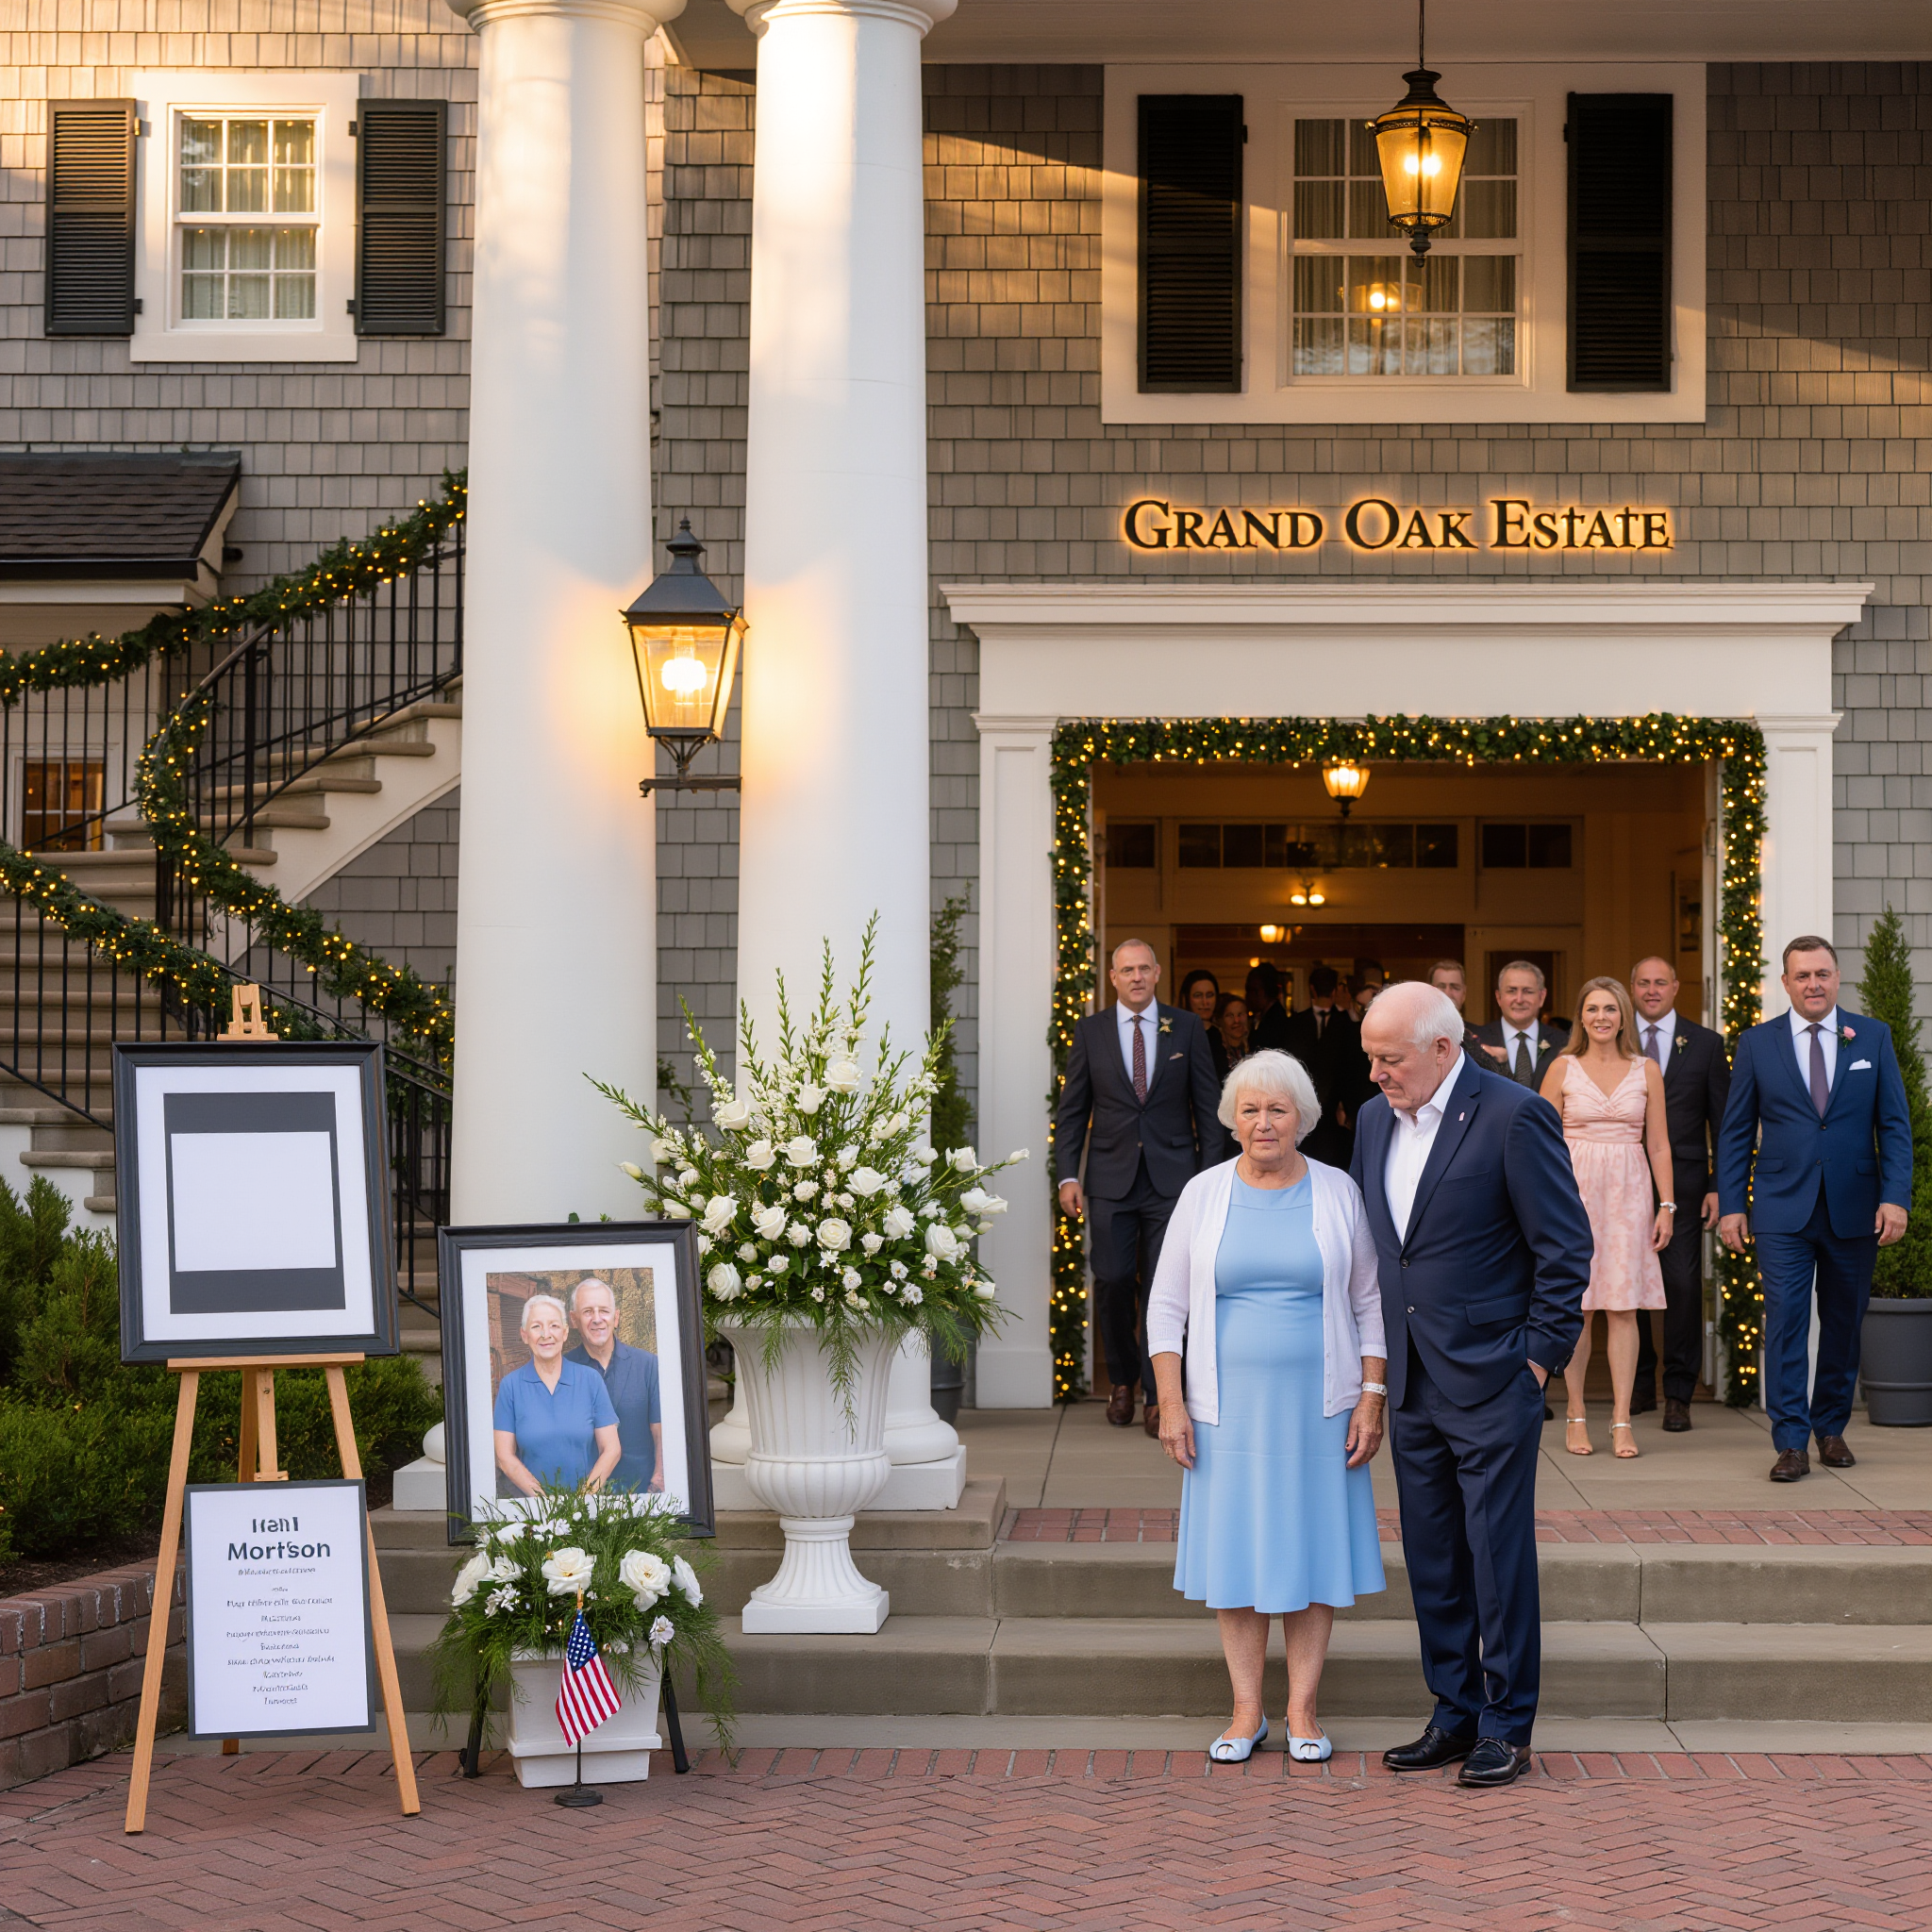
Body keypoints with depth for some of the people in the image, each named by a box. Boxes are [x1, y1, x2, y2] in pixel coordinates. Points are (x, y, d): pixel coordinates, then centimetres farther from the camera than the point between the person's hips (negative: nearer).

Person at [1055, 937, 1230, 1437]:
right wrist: (1067, 1175, -3)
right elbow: (1071, 1110, 7)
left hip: (1171, 1178, -1)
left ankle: (1159, 1395, 4)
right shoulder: (1090, 1031, 5)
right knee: (1113, 1283, 0)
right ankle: (1122, 1381, 22)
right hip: (1111, 1179, 1)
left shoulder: (1187, 1029, 4)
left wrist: (1211, 1176, 0)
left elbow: (1209, 1107, 6)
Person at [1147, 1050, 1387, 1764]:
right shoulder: (1204, 1195, 2)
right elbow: (1166, 1306, 4)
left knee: (1312, 1549, 3)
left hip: (1318, 1405, 0)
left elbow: (1370, 1303, 3)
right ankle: (1246, 1712, 10)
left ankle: (1302, 1710, 11)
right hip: (1229, 1405, 0)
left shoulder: (1338, 1194, 1)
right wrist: (1171, 1403, -4)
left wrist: (1372, 1399, -4)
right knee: (1237, 1552, 3)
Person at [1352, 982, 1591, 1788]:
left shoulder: (1515, 1116, -12)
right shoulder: (1375, 1119, 9)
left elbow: (1567, 1247, -10)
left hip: (1491, 1382, -7)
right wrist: (1377, 1359, 13)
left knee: (1499, 1559, -1)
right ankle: (1455, 1718, 21)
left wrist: (1539, 1359, -10)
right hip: (1411, 1385, 7)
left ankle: (1506, 1731, 8)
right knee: (1432, 1562, 11)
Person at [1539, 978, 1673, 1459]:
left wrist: (1667, 1205, 2)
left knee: (1623, 1306, -2)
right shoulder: (1563, 1068, 4)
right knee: (1576, 1305, 0)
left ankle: (1622, 1420, -1)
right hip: (1574, 1189, -1)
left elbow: (1659, 1145, 9)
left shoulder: (1646, 1071, 8)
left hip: (1628, 1192, 1)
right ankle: (1576, 1415, 9)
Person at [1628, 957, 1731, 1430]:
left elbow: (1722, 1120, 6)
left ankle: (1678, 1395, 2)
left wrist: (1719, 1187, -1)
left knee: (1683, 1285, -5)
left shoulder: (1706, 1044, 7)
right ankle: (1639, 1386, 20)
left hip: (1682, 1181, -1)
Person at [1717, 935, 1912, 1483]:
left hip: (1854, 1211, 1)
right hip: (1783, 1211, -1)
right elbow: (1735, 1131, 6)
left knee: (1844, 1324, 9)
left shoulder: (1873, 1037, 5)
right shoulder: (1757, 1043, 4)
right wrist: (1731, 1205, 0)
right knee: (1785, 1320, -9)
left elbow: (1894, 1125, 4)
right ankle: (1791, 1442, -7)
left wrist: (1895, 1197, -6)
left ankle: (1831, 1428, 23)